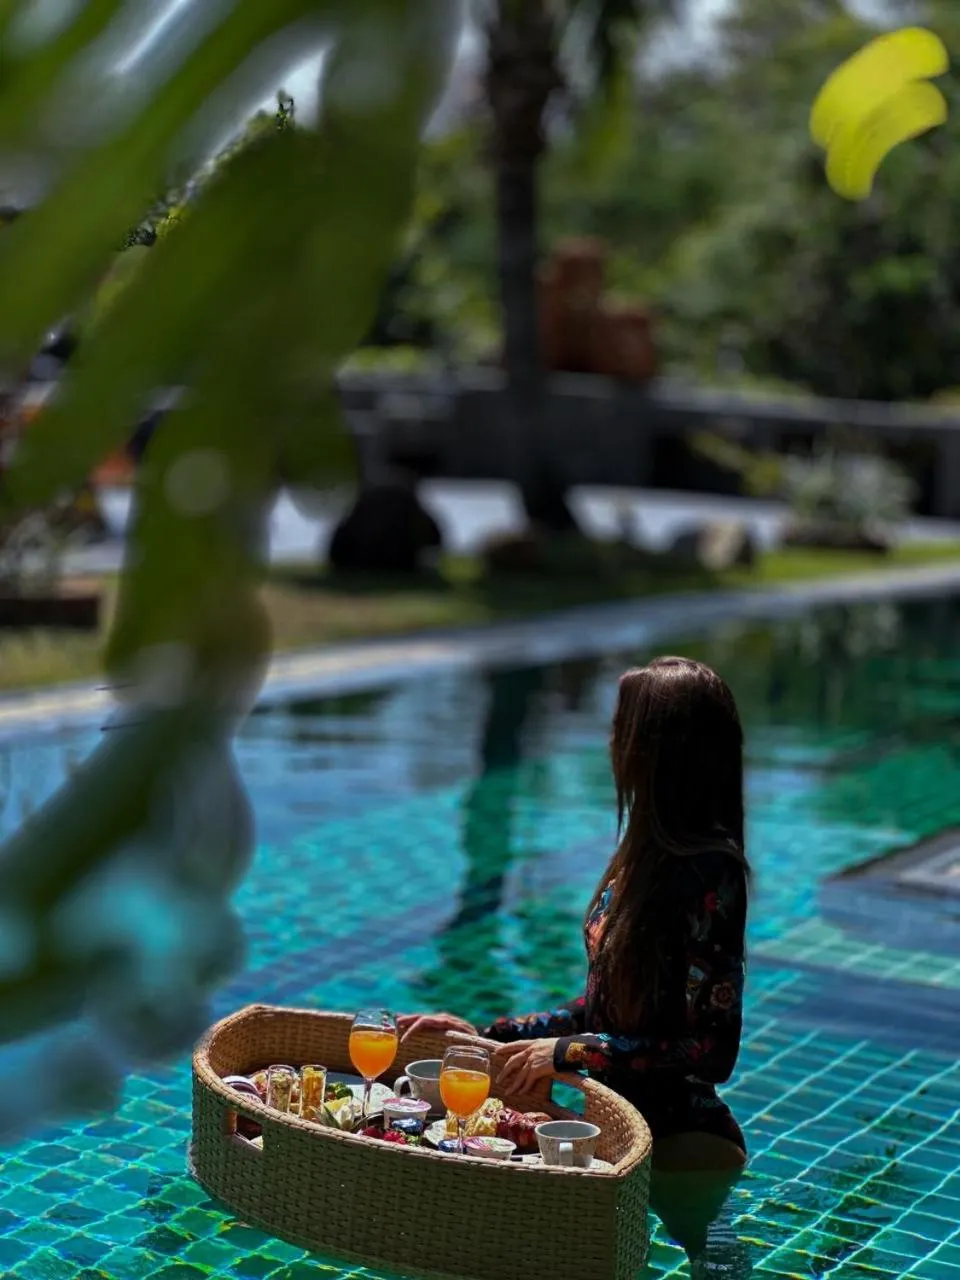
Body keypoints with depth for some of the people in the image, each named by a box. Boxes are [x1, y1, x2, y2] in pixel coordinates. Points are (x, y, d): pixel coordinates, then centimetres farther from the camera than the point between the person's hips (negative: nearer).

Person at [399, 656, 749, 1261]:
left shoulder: (707, 873, -19)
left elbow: (712, 1049, -19)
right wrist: (488, 1035, 8)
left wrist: (567, 1053, -17)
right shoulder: (643, 857, 7)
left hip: (680, 1139, -8)